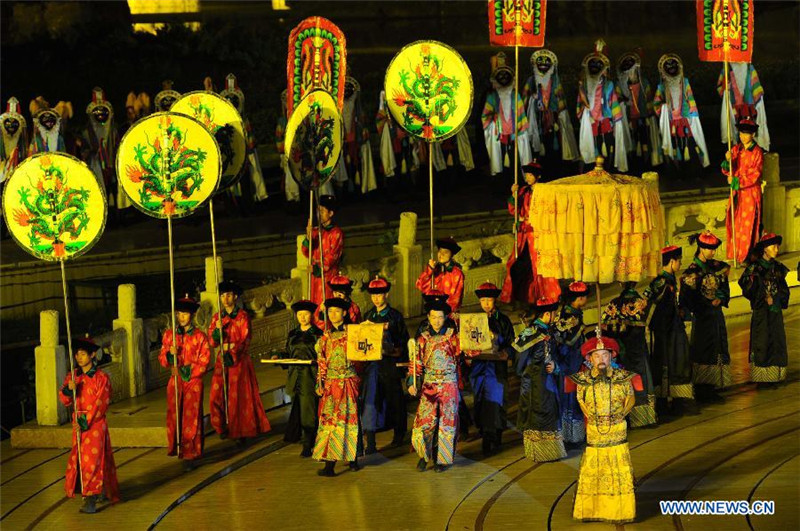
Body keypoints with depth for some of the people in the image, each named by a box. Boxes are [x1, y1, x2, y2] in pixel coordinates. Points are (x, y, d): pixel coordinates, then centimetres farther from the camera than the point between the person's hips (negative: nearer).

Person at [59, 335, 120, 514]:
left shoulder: (101, 378, -9)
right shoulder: (72, 377, 8)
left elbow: (101, 404, -11)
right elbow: (65, 401, 6)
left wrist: (86, 422, -16)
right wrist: (68, 390, -16)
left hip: (95, 425, -6)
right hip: (78, 425, 6)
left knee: (93, 459, -10)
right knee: (78, 459, 10)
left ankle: (91, 500, -13)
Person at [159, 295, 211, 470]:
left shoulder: (199, 336, -2)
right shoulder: (169, 335, 8)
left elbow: (204, 363, -3)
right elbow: (162, 360, 9)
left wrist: (186, 371, -15)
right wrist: (170, 355, -13)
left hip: (193, 381, -3)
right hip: (175, 382, 3)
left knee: (191, 418, -5)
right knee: (173, 416, 2)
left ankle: (190, 455, -2)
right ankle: (176, 448, 15)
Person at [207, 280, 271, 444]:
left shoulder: (243, 316, 0)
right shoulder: (217, 317, 11)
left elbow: (245, 340, -6)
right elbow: (212, 343, 7)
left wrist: (232, 351, -16)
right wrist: (217, 330, -11)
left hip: (239, 361, -4)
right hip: (222, 360, 4)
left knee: (239, 396, -6)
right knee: (217, 395, -6)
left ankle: (240, 431, 0)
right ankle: (223, 428, 8)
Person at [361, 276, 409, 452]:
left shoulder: (395, 316, 0)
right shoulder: (368, 315, 12)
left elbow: (404, 339, 1)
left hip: (390, 363, -2)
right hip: (372, 361, 2)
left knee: (394, 398, 10)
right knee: (370, 399, -9)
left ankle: (399, 434, 29)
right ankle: (370, 443, -13)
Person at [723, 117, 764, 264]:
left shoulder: (757, 152, -9)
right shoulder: (736, 149, 6)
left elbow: (754, 176, -13)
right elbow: (727, 172, 3)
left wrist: (737, 181, -18)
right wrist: (728, 161, -17)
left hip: (751, 193, -5)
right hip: (736, 193, 5)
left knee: (748, 225, -1)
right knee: (734, 222, 6)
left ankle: (747, 256, 7)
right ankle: (735, 254, 16)